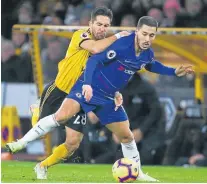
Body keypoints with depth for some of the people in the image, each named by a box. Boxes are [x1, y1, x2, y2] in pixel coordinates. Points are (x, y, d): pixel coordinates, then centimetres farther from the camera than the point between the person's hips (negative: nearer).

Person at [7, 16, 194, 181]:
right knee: (63, 115, -30)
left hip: (108, 98, 7)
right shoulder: (122, 45, -23)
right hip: (89, 89, -7)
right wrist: (87, 84, -44)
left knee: (126, 135, 12)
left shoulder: (148, 53, 2)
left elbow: (151, 65, 28)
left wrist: (174, 72, 20)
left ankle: (137, 173, 32)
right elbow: (94, 60, -30)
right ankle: (22, 143, -22)